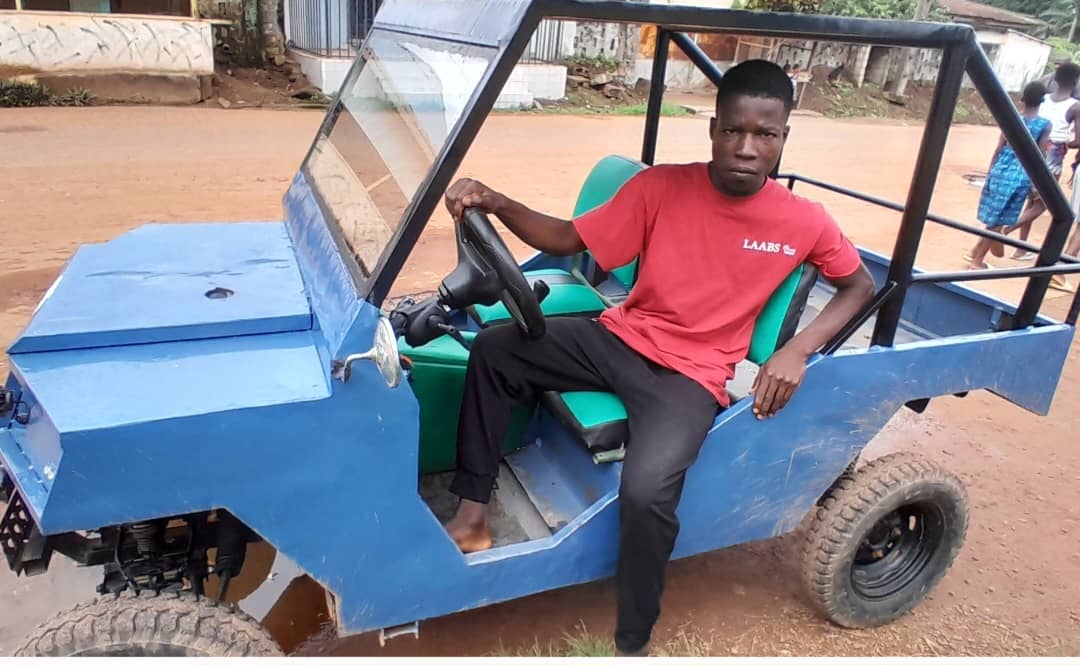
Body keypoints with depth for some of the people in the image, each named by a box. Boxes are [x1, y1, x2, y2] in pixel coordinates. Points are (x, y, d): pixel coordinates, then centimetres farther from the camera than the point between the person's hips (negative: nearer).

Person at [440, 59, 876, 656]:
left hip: (692, 376, -3)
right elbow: (566, 240, -2)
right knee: (495, 348, -14)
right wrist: (495, 203, -19)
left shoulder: (804, 222, -7)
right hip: (620, 339, 3)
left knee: (646, 490, -29)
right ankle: (472, 516, -2)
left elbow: (860, 285, 10)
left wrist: (797, 351, -8)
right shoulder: (661, 186, -5)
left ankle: (633, 643, -1)